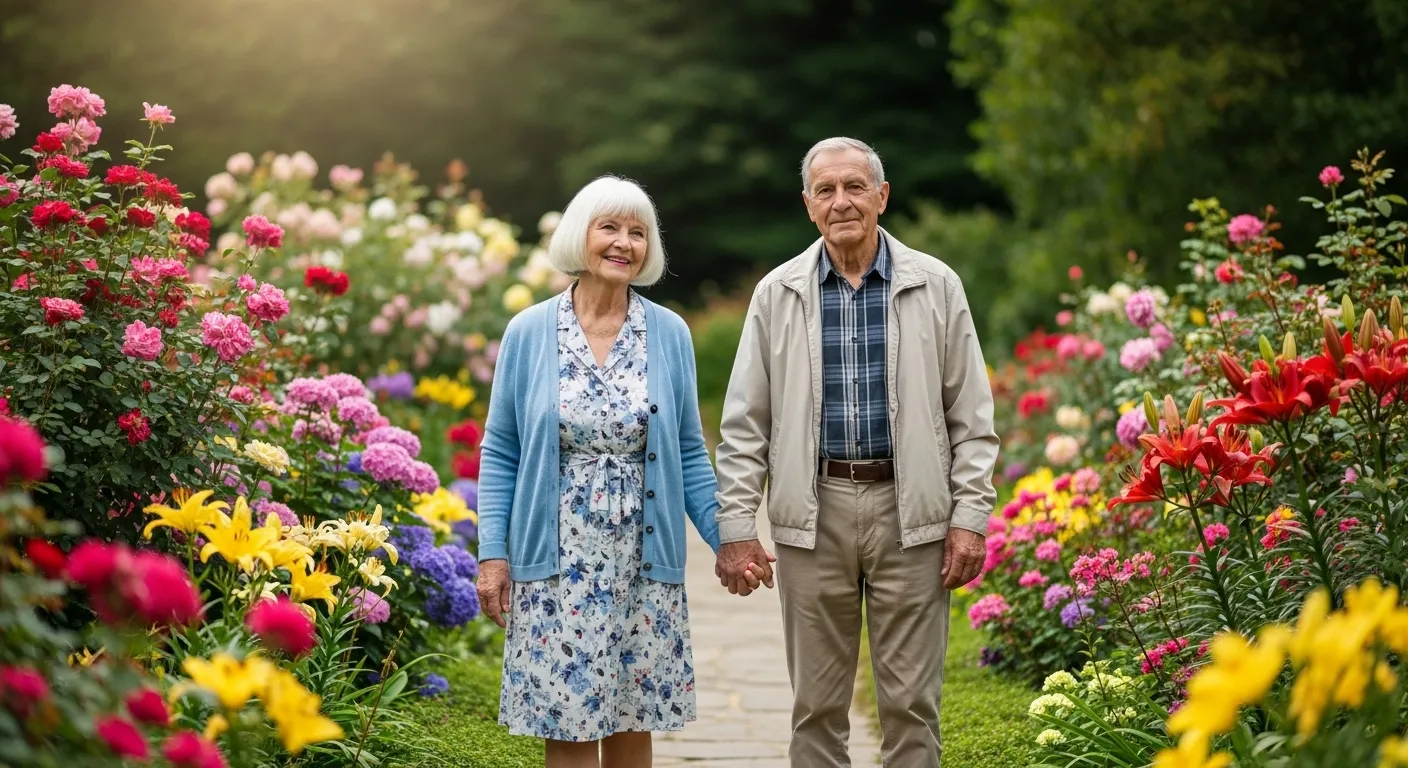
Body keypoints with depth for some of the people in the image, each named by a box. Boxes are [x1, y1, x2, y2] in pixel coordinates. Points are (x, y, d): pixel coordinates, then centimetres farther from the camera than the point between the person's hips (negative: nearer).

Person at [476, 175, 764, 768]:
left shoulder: (669, 335, 2)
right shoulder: (529, 333, -1)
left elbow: (689, 452, 7)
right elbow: (501, 453, 2)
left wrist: (728, 539, 1)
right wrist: (492, 554, -3)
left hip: (644, 560, 1)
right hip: (556, 561, -1)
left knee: (634, 720, 8)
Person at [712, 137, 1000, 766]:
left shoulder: (936, 287, 4)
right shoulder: (777, 294, 6)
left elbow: (972, 416, 5)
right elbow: (745, 424, 6)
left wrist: (970, 517, -2)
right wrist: (735, 526, 0)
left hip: (909, 511, -1)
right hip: (813, 512, 1)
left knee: (911, 702, 3)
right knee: (816, 702, 7)